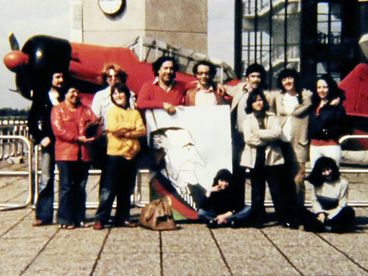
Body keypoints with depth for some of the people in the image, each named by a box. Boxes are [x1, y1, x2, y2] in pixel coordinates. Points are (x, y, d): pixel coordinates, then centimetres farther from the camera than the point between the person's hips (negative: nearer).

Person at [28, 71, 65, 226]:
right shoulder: (41, 99, 8)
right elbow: (32, 121, 7)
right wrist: (40, 138, -3)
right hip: (49, 144, 0)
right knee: (46, 179, 0)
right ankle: (43, 215, 4)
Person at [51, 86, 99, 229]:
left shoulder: (85, 110, 18)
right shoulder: (58, 110, 5)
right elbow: (58, 129, -8)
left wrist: (90, 136, -16)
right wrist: (77, 138, -14)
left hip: (84, 154, 4)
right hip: (65, 153, -4)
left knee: (80, 187, 7)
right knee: (66, 186, -4)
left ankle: (80, 218, 13)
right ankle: (65, 219, 0)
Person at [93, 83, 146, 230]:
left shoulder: (135, 113, 14)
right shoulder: (112, 111, 4)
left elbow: (142, 131, 0)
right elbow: (113, 127, -14)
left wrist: (125, 132, -13)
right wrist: (131, 127, -4)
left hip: (131, 155, 4)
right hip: (115, 153, -4)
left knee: (126, 190, 9)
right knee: (109, 189, -6)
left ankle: (122, 218, 16)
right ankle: (100, 219, -4)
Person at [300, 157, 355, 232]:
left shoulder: (342, 183, -2)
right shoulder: (316, 183, 7)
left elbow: (342, 205, -5)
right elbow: (314, 200, 7)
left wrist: (329, 217, -14)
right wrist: (320, 213, -11)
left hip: (334, 217, -2)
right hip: (319, 216, 2)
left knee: (349, 211, -32)